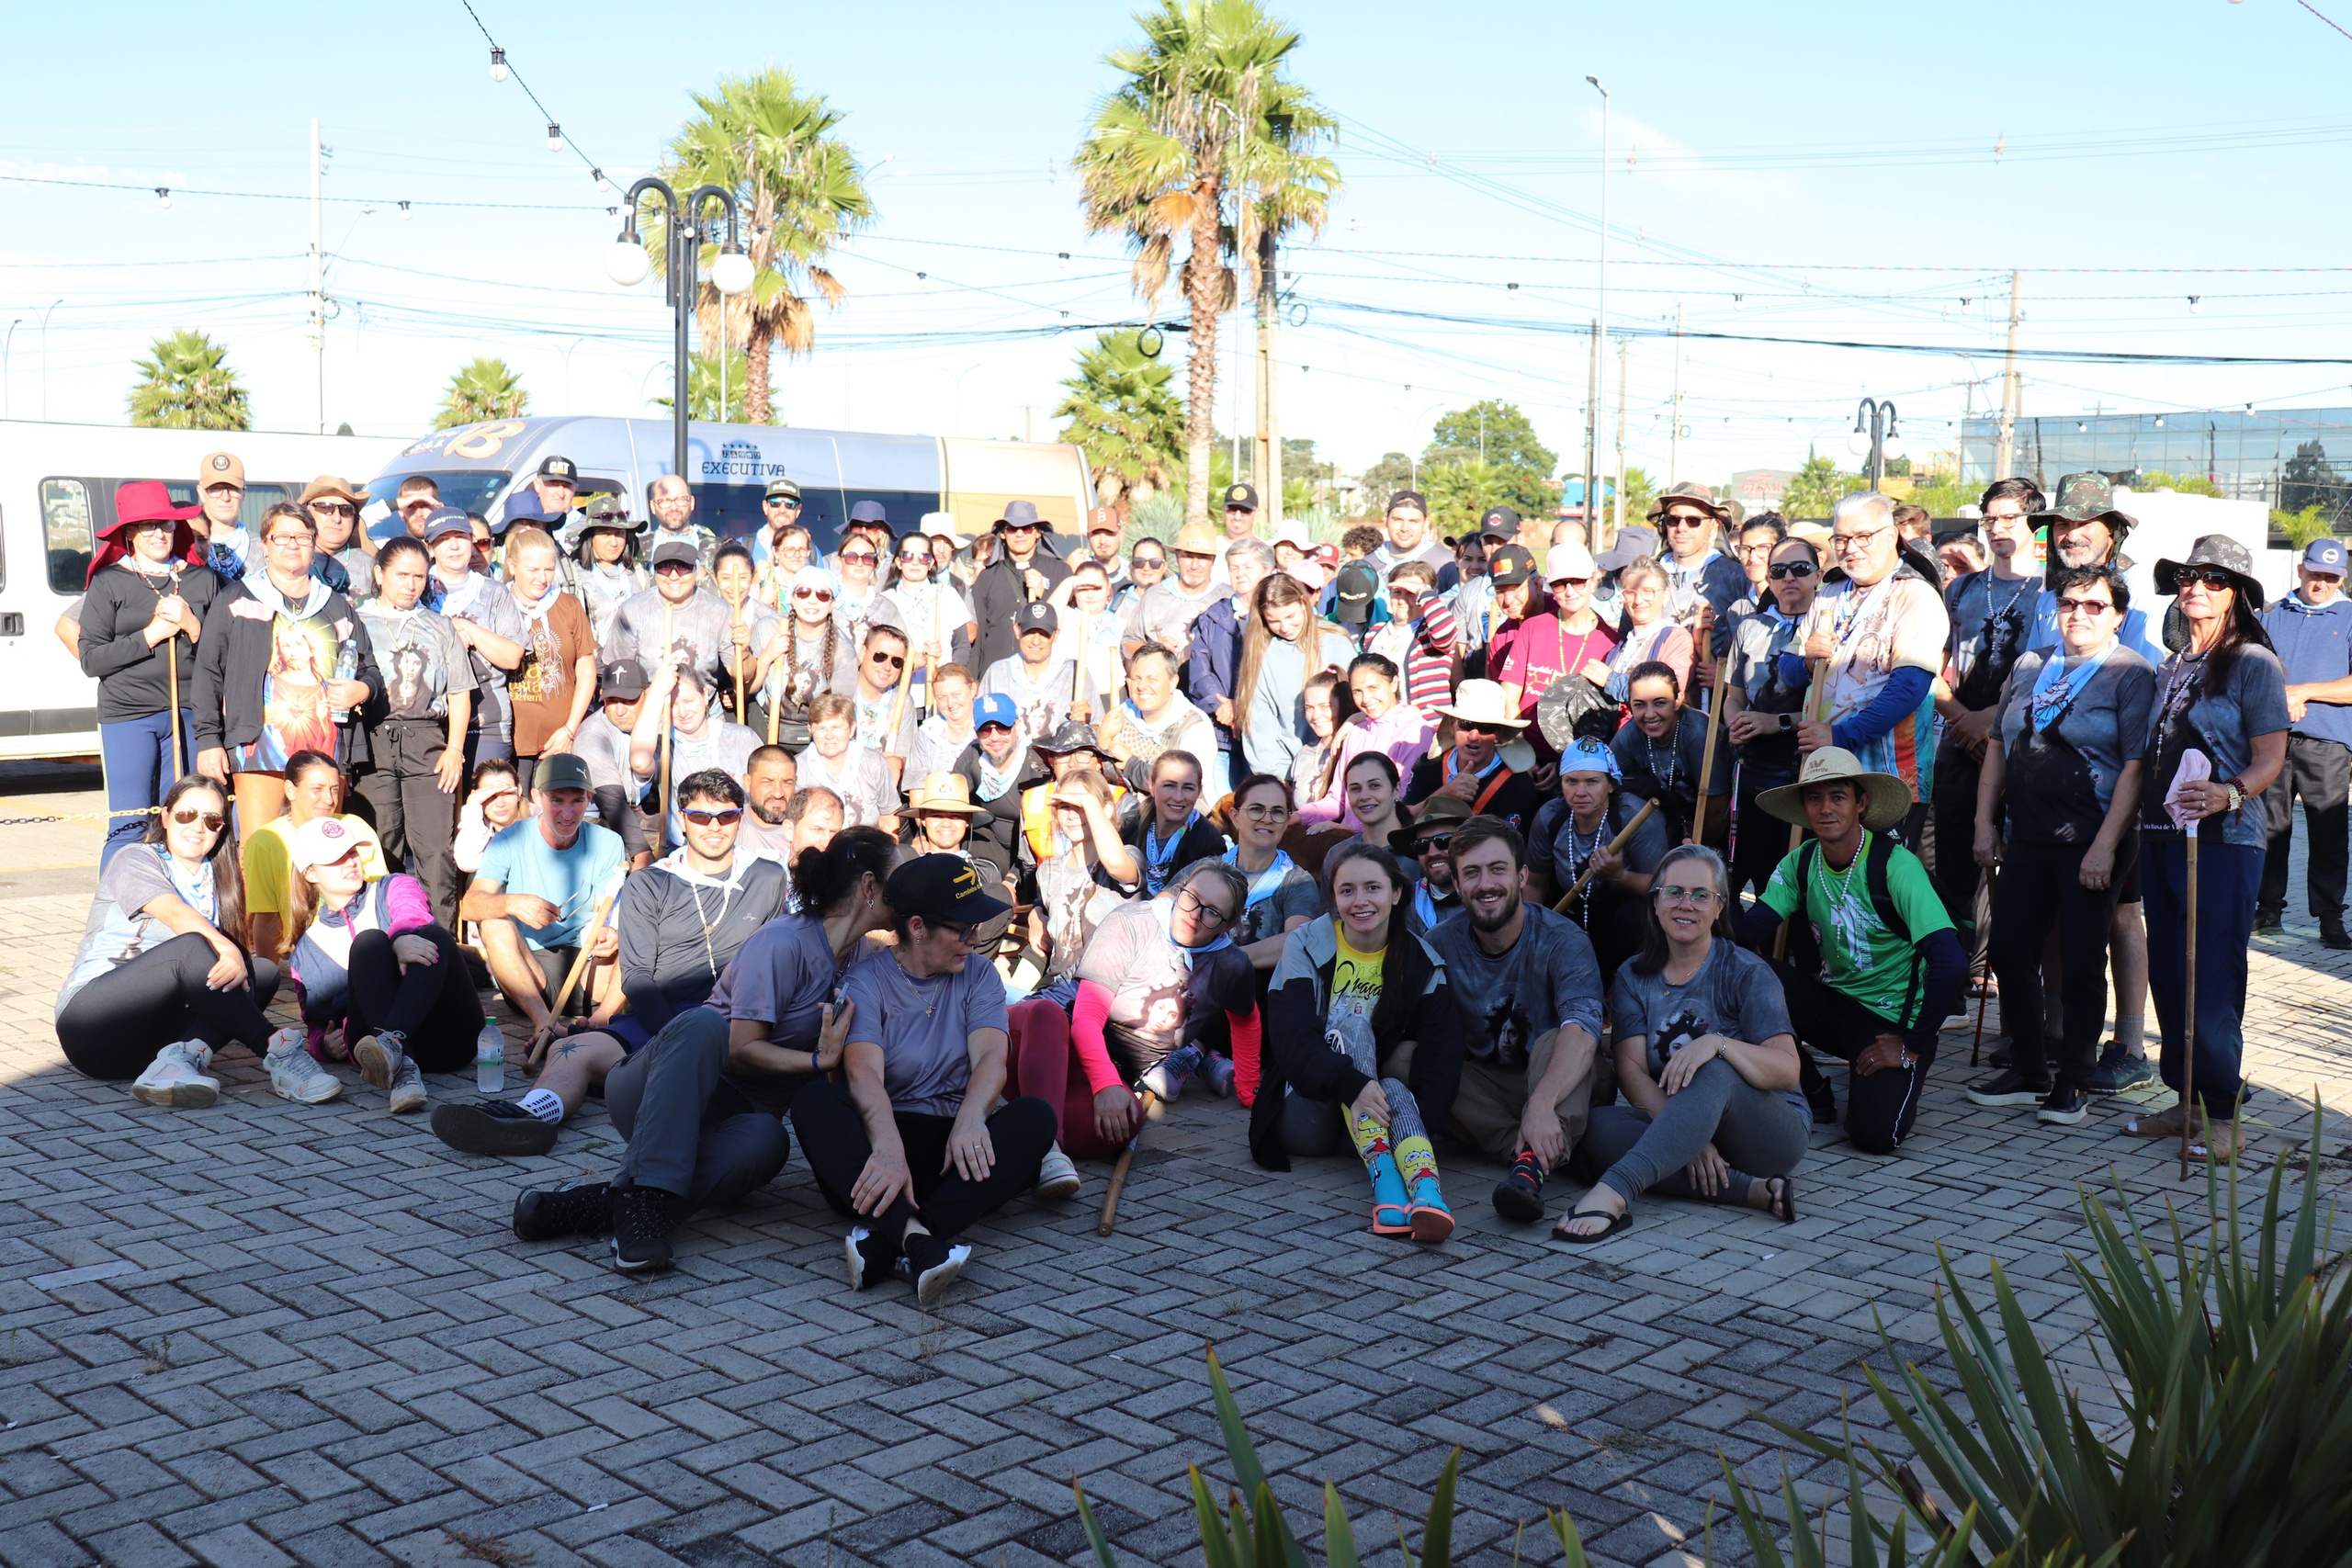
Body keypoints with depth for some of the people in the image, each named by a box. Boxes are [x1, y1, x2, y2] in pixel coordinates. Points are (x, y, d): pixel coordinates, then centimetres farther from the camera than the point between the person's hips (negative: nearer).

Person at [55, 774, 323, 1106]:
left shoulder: (215, 879, 18)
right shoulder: (135, 860, -1)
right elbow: (175, 914, -23)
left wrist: (236, 961, -17)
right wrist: (227, 950, -40)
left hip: (154, 1034, 6)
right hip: (93, 1025, -6)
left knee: (263, 970, -16)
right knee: (190, 947, -31)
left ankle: (182, 1058, -40)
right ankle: (276, 1051, -41)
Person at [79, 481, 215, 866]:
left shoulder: (202, 579, 12)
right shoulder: (108, 582, 5)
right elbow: (91, 660, -2)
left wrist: (192, 626, -6)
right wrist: (151, 635, -9)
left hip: (190, 712, 2)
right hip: (128, 712, -2)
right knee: (129, 826, -6)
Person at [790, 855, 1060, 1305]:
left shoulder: (978, 975, 11)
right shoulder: (867, 982, 0)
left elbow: (991, 1057, -7)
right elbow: (864, 1073, -18)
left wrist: (969, 1119, -30)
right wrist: (888, 1147, -39)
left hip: (956, 1143, 2)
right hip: (883, 1134, -2)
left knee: (1035, 1115, -27)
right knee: (812, 1098, -30)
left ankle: (885, 1236, -43)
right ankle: (910, 1233, -53)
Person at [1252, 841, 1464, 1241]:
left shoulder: (1421, 960, 0)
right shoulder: (1307, 946, -6)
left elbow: (1440, 1050, -13)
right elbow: (1292, 1040, -19)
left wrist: (1418, 1125, -33)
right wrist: (1353, 1086, -39)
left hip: (1381, 1105, 2)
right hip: (1307, 1113, -2)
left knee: (1397, 1091, -33)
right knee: (1352, 1020, -28)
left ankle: (1426, 1188, -61)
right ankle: (1382, 1175, -45)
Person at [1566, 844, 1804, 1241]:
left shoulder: (1747, 973, -3)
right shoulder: (1634, 977, 8)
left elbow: (1787, 1071, -14)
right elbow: (1631, 1069, -5)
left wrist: (1717, 1043, -34)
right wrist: (1686, 1134, -24)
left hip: (1771, 1133, -4)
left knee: (1714, 1072, -36)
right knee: (1597, 1125, -27)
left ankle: (1614, 1192, -53)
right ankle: (1755, 1191, -32)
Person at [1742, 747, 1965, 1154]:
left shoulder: (1896, 865, -20)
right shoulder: (1799, 863, -1)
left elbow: (1950, 963, -27)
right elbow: (1747, 935, -11)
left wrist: (1913, 1045, -21)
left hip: (1893, 1020, -5)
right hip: (1835, 999, 5)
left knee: (1874, 1133, -27)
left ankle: (1898, 1080, 11)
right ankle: (1811, 1095, 0)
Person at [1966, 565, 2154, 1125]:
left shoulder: (2131, 674, -4)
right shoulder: (2030, 668, 14)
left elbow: (2137, 765, -10)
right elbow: (1998, 745, 17)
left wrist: (2105, 846, -17)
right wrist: (1984, 822, 8)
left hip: (2090, 845, -5)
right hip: (2027, 840, 6)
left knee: (2080, 964, 1)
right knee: (2010, 951, 5)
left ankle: (2074, 1083, 15)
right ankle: (2027, 1072, 20)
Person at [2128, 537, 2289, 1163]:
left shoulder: (2254, 663, -4)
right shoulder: (2171, 669, 16)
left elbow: (2271, 758, -10)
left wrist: (2229, 794, -28)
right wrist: (2144, 816, 9)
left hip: (2224, 840, -7)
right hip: (2160, 835, 7)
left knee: (2210, 980, -8)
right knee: (2167, 975, 8)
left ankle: (2220, 1112, 2)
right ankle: (2187, 1098, 19)